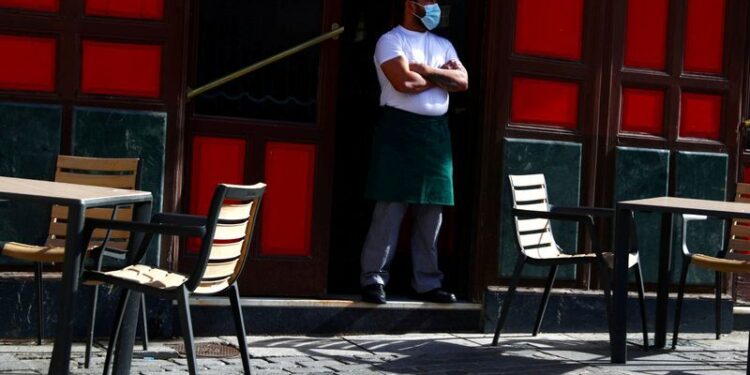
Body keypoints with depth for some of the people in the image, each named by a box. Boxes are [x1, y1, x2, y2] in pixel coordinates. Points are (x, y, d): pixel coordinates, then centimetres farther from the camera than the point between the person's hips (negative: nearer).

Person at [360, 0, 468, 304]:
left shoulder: (443, 45, 18)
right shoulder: (390, 40, -1)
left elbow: (463, 82, 4)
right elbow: (404, 82, -16)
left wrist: (426, 70, -8)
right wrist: (442, 77, -1)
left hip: (436, 131, 6)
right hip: (400, 128, -6)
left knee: (432, 211, 5)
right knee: (390, 208, -8)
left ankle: (427, 283, 11)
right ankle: (373, 279, -3)